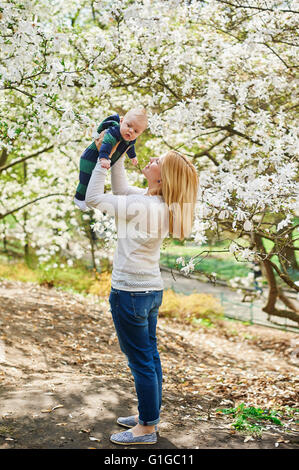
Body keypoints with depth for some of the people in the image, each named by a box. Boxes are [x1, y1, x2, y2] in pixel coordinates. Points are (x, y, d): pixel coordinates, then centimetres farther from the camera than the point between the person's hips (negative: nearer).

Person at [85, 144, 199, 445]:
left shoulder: (142, 206, -23)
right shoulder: (160, 204, 3)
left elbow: (92, 198, -16)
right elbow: (120, 189, 17)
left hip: (130, 293, -9)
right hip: (152, 289, 9)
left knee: (141, 361, 2)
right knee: (150, 357, 19)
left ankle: (147, 428, 15)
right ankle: (148, 415, 34)